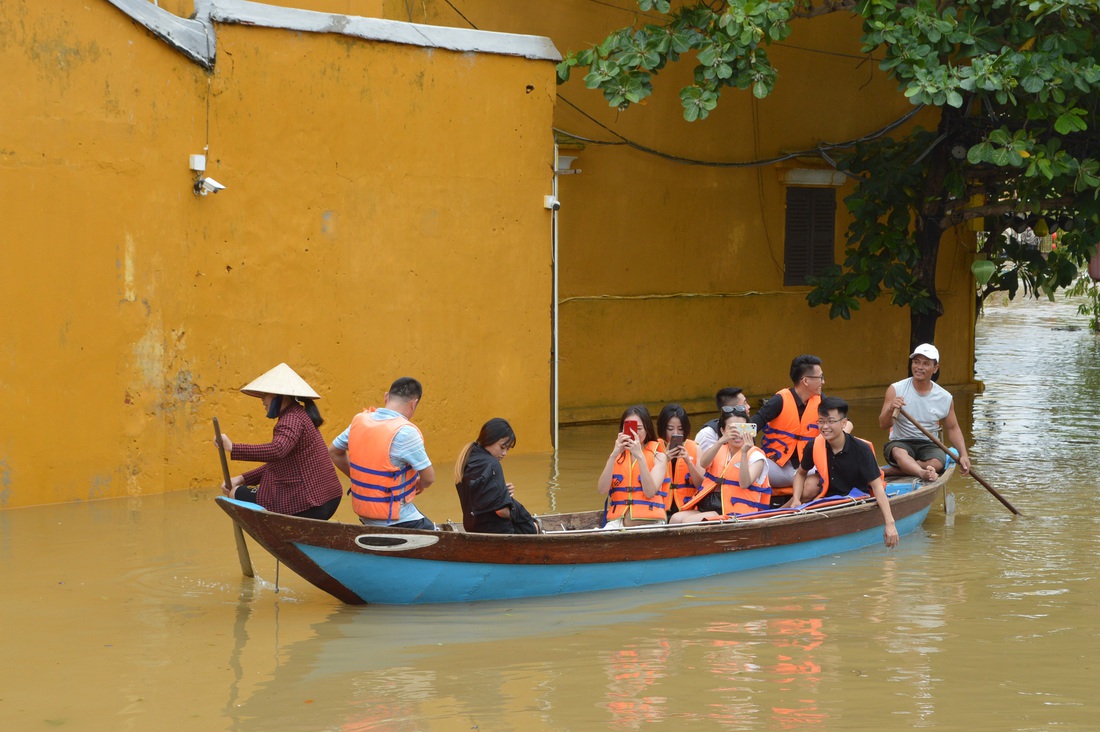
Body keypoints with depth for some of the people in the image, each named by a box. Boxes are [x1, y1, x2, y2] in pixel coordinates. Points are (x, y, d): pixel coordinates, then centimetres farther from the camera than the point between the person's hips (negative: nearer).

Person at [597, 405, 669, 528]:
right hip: (618, 522, 2)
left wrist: (639, 456, -15)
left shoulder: (657, 456, 8)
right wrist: (614, 455, -9)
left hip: (650, 522, -2)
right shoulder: (617, 456, 17)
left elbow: (650, 492, -8)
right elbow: (602, 489, 1)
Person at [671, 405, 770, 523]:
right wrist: (722, 441, -27)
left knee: (689, 522, -25)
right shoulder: (719, 449, 16)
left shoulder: (755, 456, 2)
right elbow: (703, 463, -9)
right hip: (708, 506, 5)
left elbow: (744, 483, -17)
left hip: (735, 512, -5)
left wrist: (744, 453, -29)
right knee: (676, 519, -20)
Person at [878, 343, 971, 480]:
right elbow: (883, 425, -9)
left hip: (929, 445, 2)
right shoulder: (896, 390, -4)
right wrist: (890, 410, -32)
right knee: (899, 452, -39)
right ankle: (923, 473, -65)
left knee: (937, 463, -33)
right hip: (900, 442, -2)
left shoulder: (945, 398, 4)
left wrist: (963, 455, -1)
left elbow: (953, 428, 14)